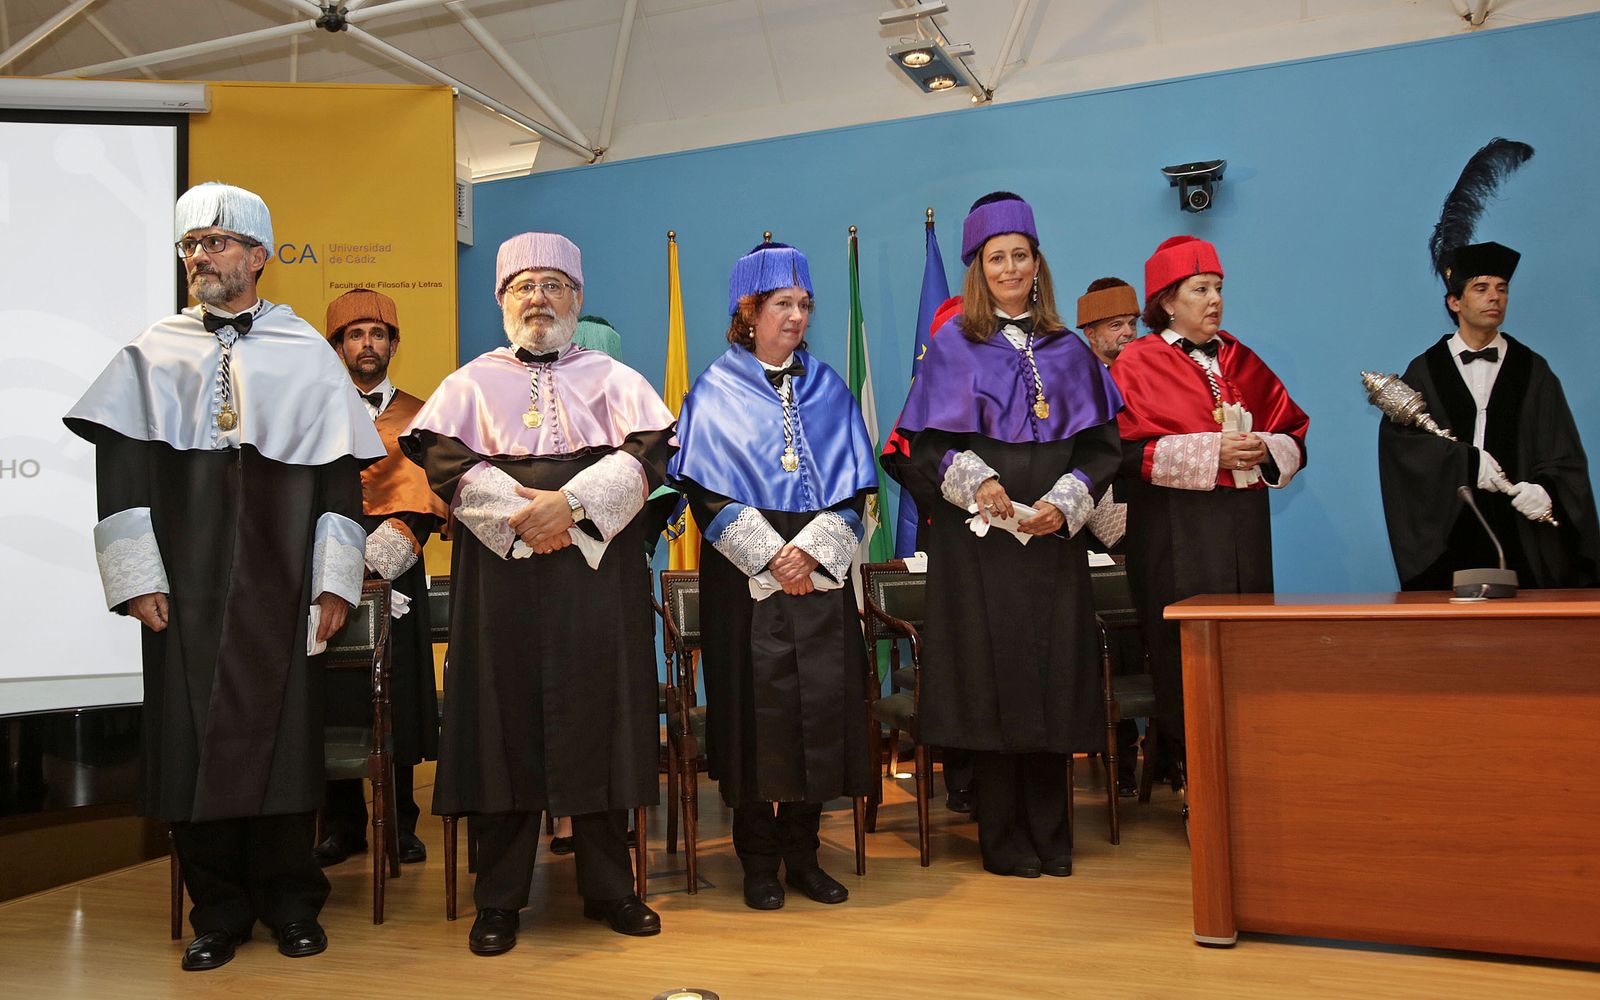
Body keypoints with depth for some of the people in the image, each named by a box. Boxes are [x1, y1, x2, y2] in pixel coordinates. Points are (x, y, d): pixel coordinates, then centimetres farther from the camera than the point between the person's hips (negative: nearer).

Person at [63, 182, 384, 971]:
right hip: (185, 580, 1)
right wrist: (137, 576, -6)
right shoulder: (153, 355, 9)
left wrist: (335, 581, -3)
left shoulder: (307, 355, 6)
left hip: (277, 579, -1)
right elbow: (122, 467, 4)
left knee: (282, 728, 2)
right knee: (192, 734, 2)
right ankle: (217, 912, 15)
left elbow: (339, 471, 3)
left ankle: (289, 903, 16)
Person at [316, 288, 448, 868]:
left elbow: (423, 501, 2)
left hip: (395, 575, 0)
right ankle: (342, 826, 12)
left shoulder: (417, 417, 12)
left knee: (399, 702, -1)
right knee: (332, 702, 0)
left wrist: (378, 555, -14)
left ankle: (401, 825, 10)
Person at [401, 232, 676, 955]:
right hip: (501, 575, 0)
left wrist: (572, 503, -16)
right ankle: (499, 901, 11)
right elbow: (444, 459, -2)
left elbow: (646, 453, -3)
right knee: (504, 725, 0)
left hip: (598, 569, 0)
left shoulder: (615, 379, 13)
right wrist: (521, 515, -14)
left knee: (598, 718, 2)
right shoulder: (472, 382, 13)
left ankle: (609, 888, 14)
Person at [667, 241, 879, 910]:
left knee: (820, 705, 2)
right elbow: (705, 492, -4)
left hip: (820, 574, 3)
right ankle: (759, 860, 12)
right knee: (754, 708, -1)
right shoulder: (715, 393, 3)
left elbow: (854, 487, 6)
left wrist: (810, 550, -9)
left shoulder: (828, 390, 11)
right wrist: (769, 557, -14)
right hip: (744, 577, -3)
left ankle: (803, 852, 16)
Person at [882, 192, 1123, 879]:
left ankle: (1050, 837, 15)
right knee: (992, 680, -2)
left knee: (1051, 678, 3)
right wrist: (973, 481, -17)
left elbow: (1098, 442, 9)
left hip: (1052, 538, 3)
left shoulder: (1067, 351, 13)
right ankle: (1004, 841, 9)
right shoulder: (953, 347, 5)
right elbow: (921, 443, -1)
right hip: (977, 538, -3)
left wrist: (1065, 501, -8)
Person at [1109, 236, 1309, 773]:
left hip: (1243, 526, 5)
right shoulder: (1137, 364, 1)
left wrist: (1267, 449, -6)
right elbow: (1129, 450, -10)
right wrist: (1211, 453, -16)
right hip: (1174, 532, -5)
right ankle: (1188, 767, 5)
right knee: (1187, 653, -5)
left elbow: (1293, 431, 16)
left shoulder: (1241, 359, 17)